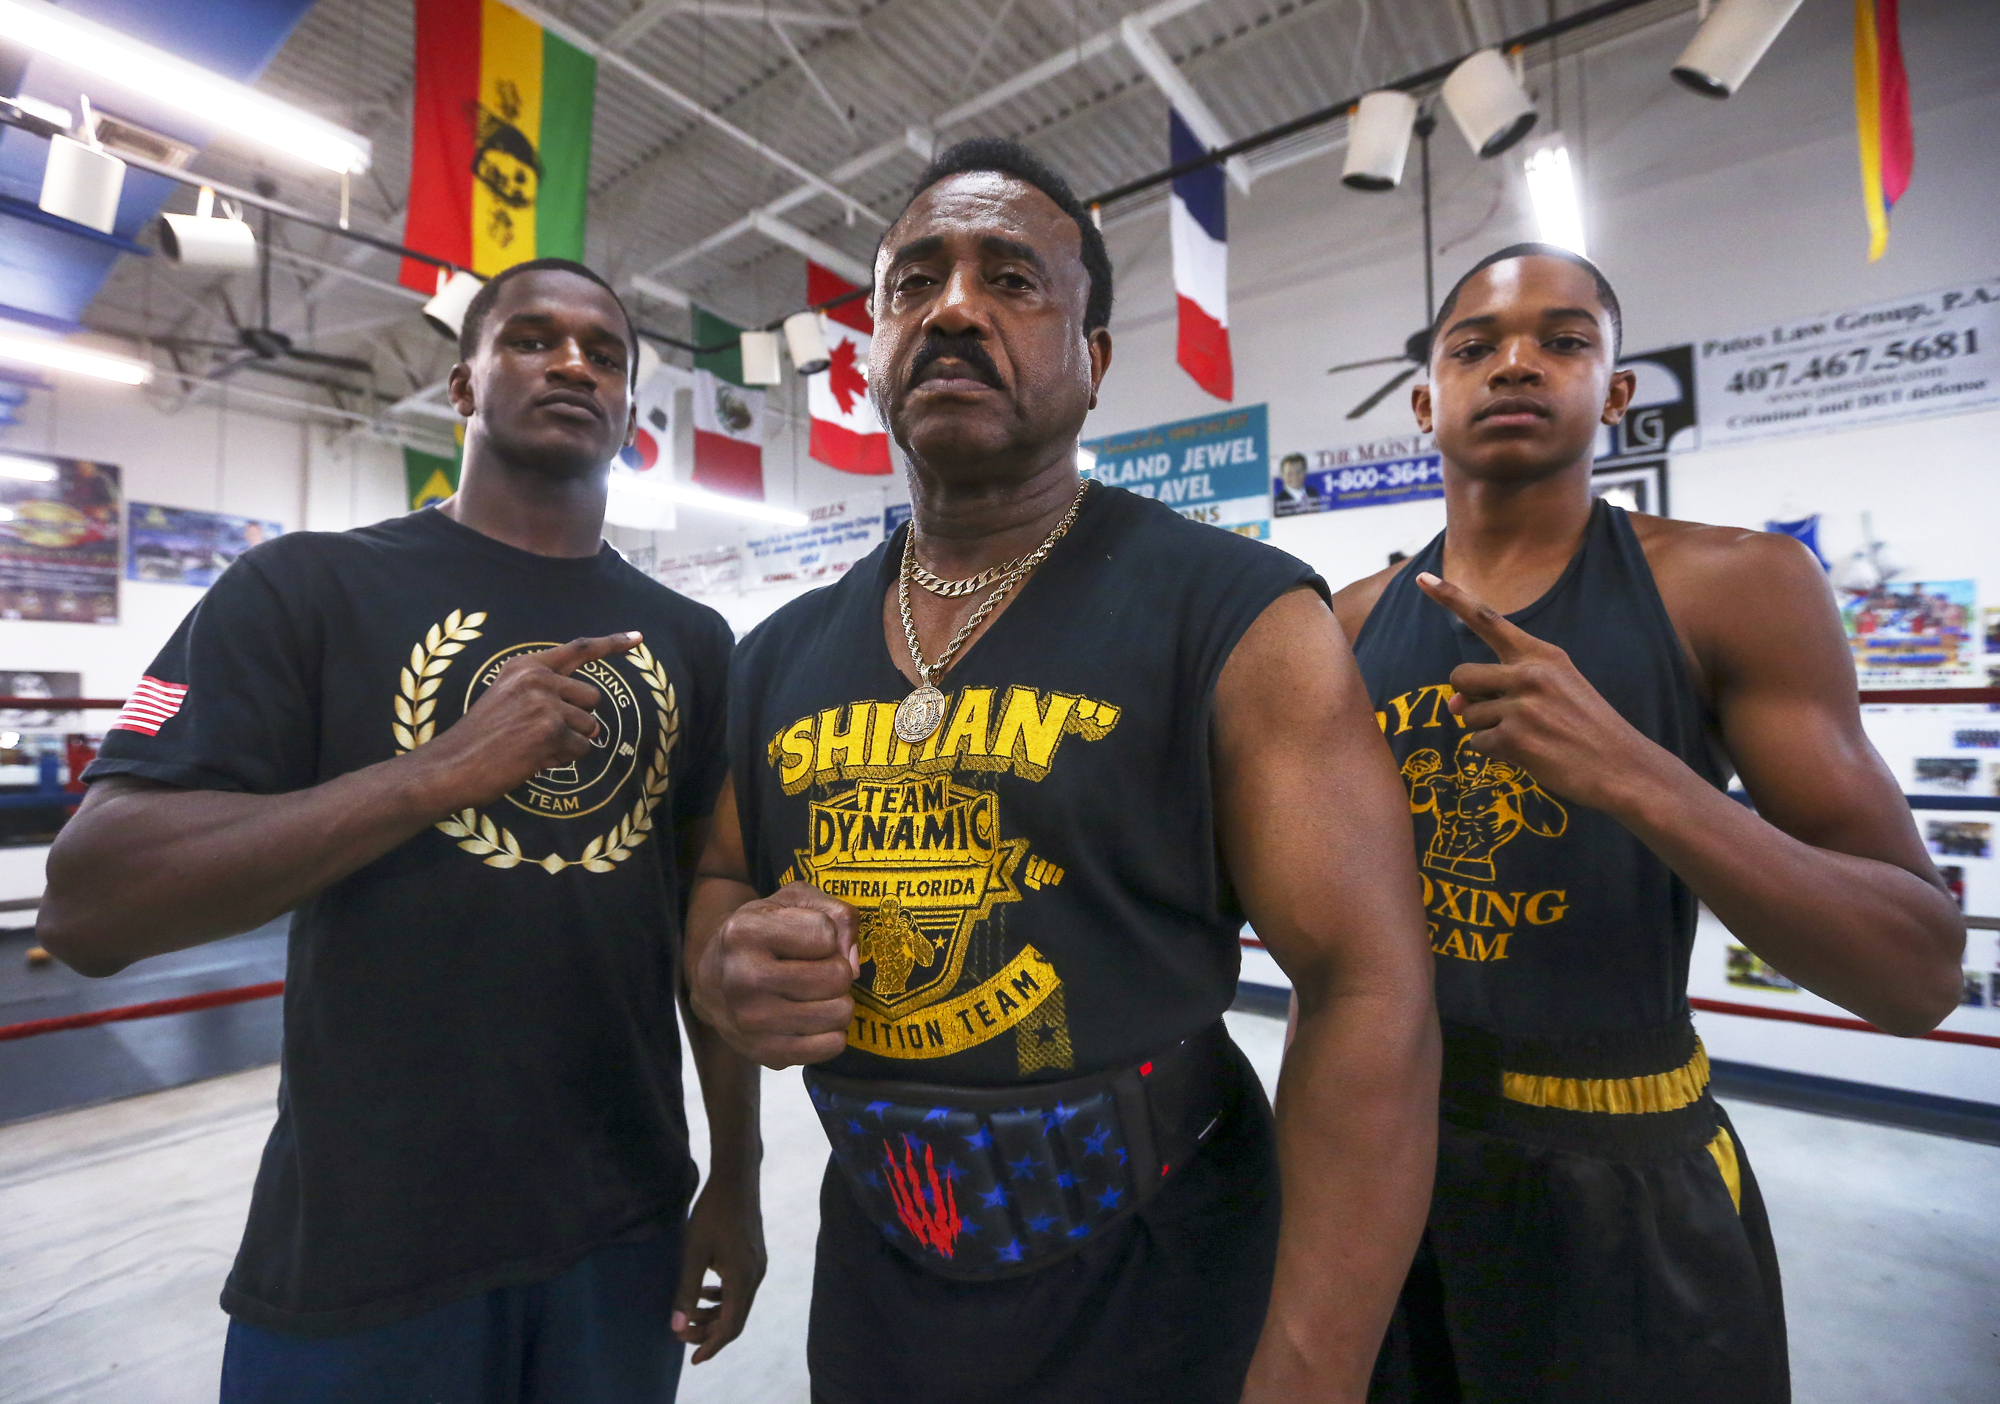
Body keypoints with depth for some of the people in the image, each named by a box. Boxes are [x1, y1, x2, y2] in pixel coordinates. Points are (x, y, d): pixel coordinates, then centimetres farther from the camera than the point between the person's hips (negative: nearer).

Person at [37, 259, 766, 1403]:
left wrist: (738, 1178, 4)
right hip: (357, 1260, -2)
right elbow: (86, 909, -14)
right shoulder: (308, 588, -6)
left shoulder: (692, 641, 2)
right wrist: (439, 770, -26)